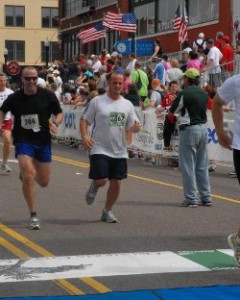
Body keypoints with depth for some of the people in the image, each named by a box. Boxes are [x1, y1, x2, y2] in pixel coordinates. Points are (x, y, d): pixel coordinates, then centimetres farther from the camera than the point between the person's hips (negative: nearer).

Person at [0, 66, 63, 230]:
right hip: (23, 141, -2)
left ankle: (25, 172, 46)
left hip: (43, 141, 2)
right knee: (28, 176, -21)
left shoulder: (48, 95, -5)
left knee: (44, 182, 9)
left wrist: (55, 123, -16)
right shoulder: (14, 98, -4)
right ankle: (34, 216, -9)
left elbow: (59, 113, 4)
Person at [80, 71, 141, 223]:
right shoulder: (97, 101, -2)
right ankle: (94, 187, 24)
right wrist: (85, 136, -17)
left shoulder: (127, 104, 8)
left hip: (120, 152, 4)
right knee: (101, 180, -13)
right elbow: (84, 120, 0)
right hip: (100, 149, -4)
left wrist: (136, 127, -13)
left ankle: (107, 211, 23)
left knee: (116, 183, 4)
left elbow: (132, 126, 11)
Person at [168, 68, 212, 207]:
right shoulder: (204, 93, 8)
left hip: (189, 129, -7)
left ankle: (191, 199, -1)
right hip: (204, 128, 7)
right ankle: (206, 197, 15)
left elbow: (172, 111, -3)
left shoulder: (184, 94, -12)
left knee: (188, 166, -1)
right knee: (202, 166, 12)